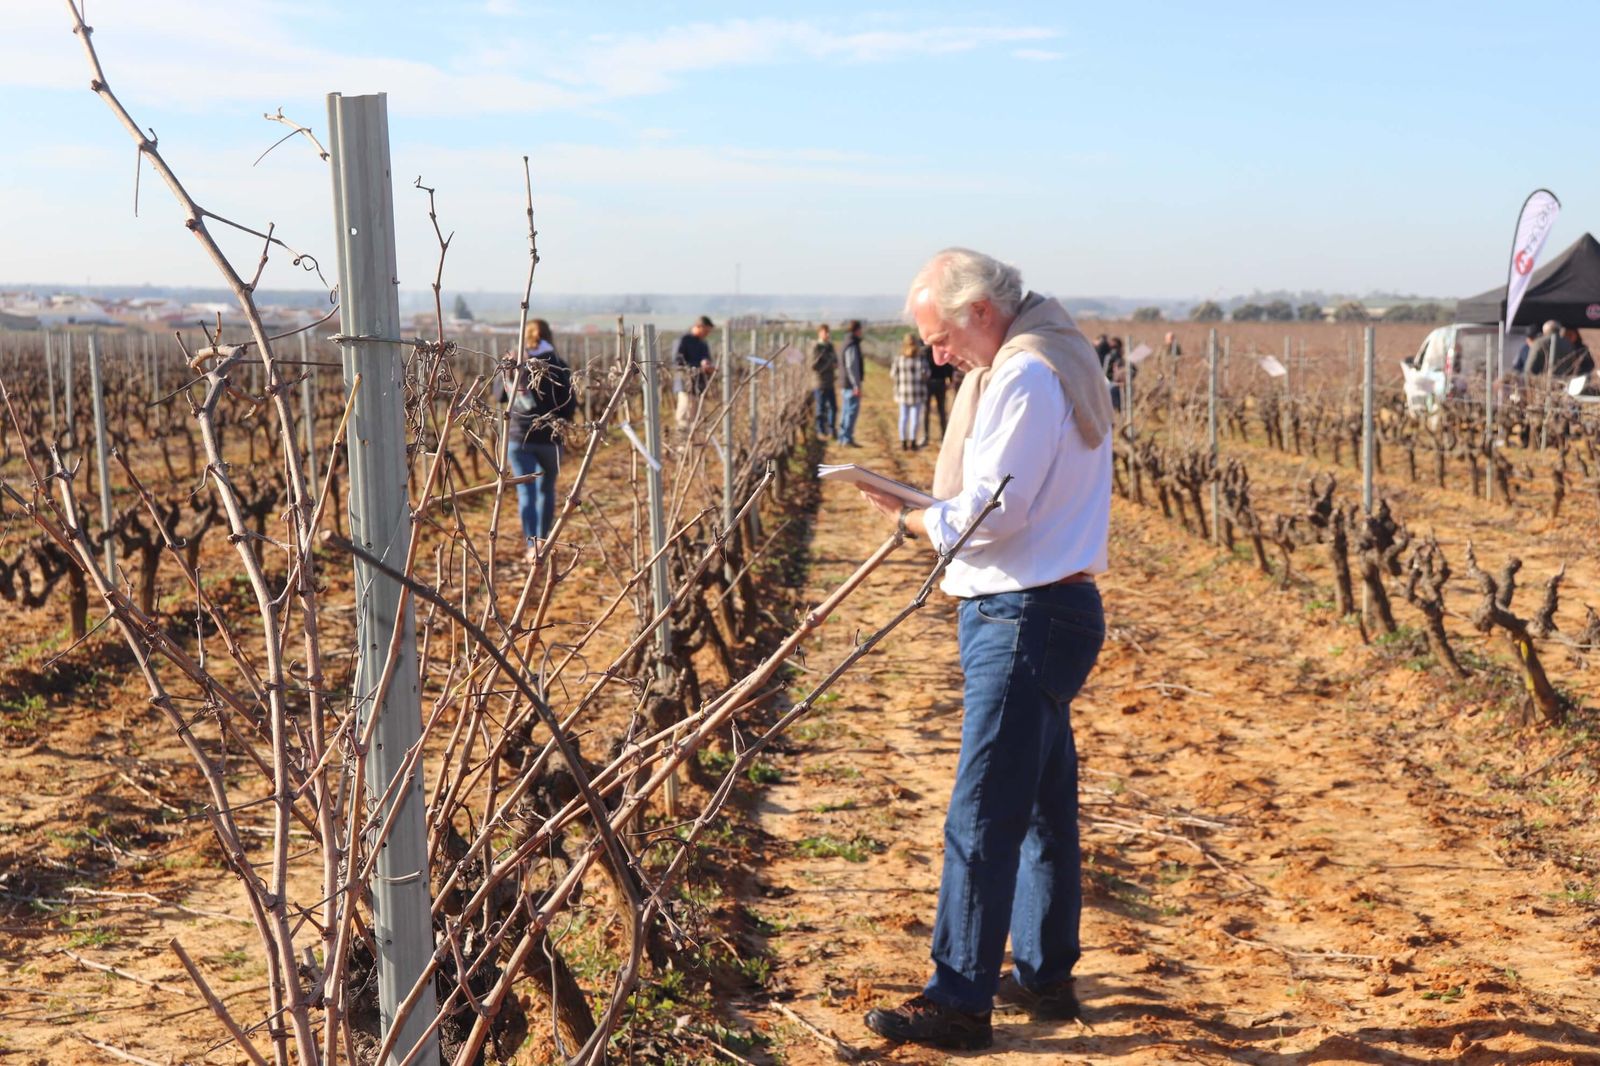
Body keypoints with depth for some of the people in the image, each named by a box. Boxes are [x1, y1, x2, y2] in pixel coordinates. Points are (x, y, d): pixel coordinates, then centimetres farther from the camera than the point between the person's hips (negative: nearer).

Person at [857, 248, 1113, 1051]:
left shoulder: (1026, 376, -16)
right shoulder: (1051, 362, 17)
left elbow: (991, 512, -20)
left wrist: (908, 516, -5)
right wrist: (931, 506, 6)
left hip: (1026, 618, -11)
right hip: (1038, 613, 11)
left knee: (981, 818, -7)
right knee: (1043, 804, 16)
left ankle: (959, 1001, -2)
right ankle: (1044, 974, 27)